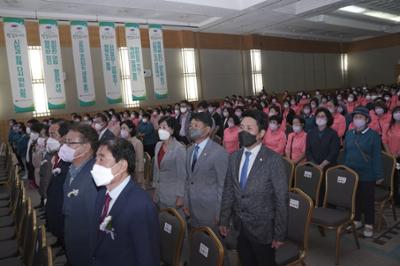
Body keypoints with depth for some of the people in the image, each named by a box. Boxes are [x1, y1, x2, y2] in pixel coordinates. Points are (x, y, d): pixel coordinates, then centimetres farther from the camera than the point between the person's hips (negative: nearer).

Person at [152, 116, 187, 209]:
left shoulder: (179, 148, -17)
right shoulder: (158, 145, 3)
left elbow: (181, 174, -14)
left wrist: (180, 196, -12)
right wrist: (155, 187, 13)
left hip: (172, 194, -6)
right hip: (159, 191, 6)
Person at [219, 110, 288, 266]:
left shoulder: (273, 160, -18)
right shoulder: (234, 157, 0)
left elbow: (281, 199, -15)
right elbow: (228, 190, 5)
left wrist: (280, 234, -12)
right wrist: (224, 220, 5)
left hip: (262, 228, -5)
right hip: (239, 226, 5)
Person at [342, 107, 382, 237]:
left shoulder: (373, 135, -8)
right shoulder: (349, 134, 6)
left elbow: (377, 156, -9)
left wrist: (378, 174, -12)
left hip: (367, 175, -4)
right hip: (350, 173, 4)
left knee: (367, 200, 8)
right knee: (354, 198, 14)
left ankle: (369, 225, 21)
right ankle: (356, 220, 30)